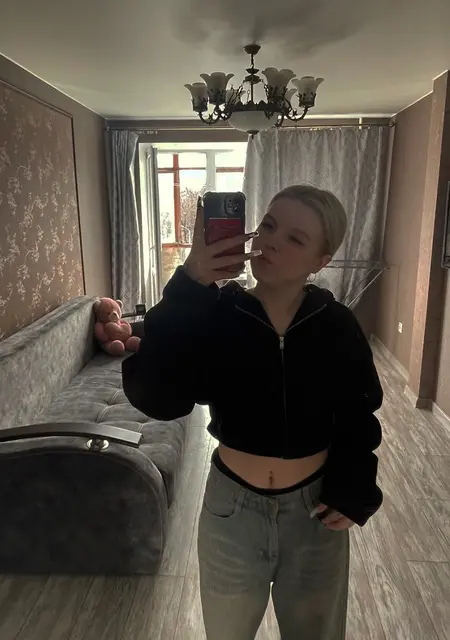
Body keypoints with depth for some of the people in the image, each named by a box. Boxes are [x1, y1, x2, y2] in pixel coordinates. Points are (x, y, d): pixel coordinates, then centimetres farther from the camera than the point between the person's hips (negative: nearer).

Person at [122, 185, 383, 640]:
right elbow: (153, 397, -31)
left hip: (314, 509, 1)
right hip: (232, 507, 0)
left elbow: (358, 417, 0)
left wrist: (354, 492, -9)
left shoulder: (337, 327, -13)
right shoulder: (215, 314, -17)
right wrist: (187, 287, -38)